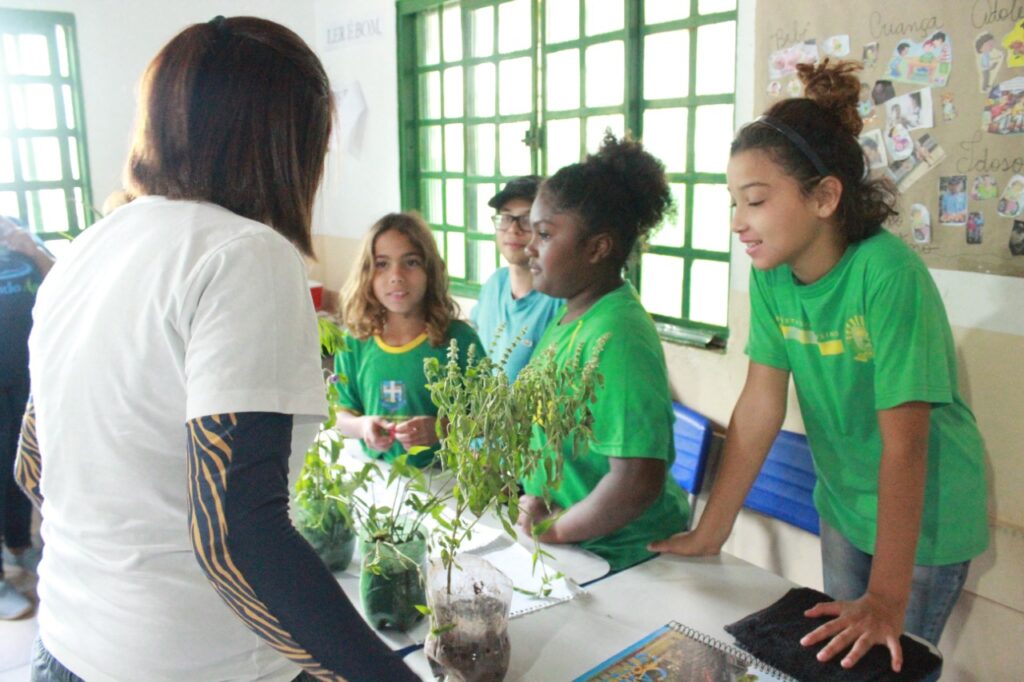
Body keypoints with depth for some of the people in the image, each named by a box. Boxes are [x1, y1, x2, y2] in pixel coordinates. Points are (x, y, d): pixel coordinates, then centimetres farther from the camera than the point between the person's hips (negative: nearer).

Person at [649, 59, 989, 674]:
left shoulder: (888, 272, -29)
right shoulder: (771, 276, -12)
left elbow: (904, 441, -30)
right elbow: (760, 407, -11)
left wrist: (887, 599, -29)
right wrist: (710, 532, -10)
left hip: (925, 513, -5)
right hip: (844, 502, 5)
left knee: (891, 661, 9)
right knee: (841, 655, 19)